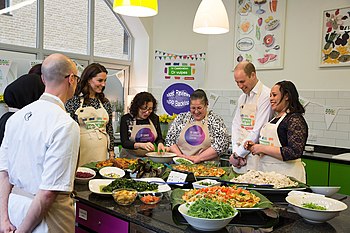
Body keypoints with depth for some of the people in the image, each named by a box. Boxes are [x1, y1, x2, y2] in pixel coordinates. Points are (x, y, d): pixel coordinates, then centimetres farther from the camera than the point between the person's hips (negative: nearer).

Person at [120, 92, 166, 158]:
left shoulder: (154, 118, 4)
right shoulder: (126, 119, -5)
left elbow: (159, 138, 12)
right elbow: (124, 143, -11)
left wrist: (160, 144, -12)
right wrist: (142, 145, -27)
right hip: (130, 157, -2)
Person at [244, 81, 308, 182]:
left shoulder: (295, 119, -12)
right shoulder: (275, 119, 15)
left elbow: (294, 153, -21)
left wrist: (263, 148, -17)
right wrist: (254, 146, 5)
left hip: (285, 174, -8)